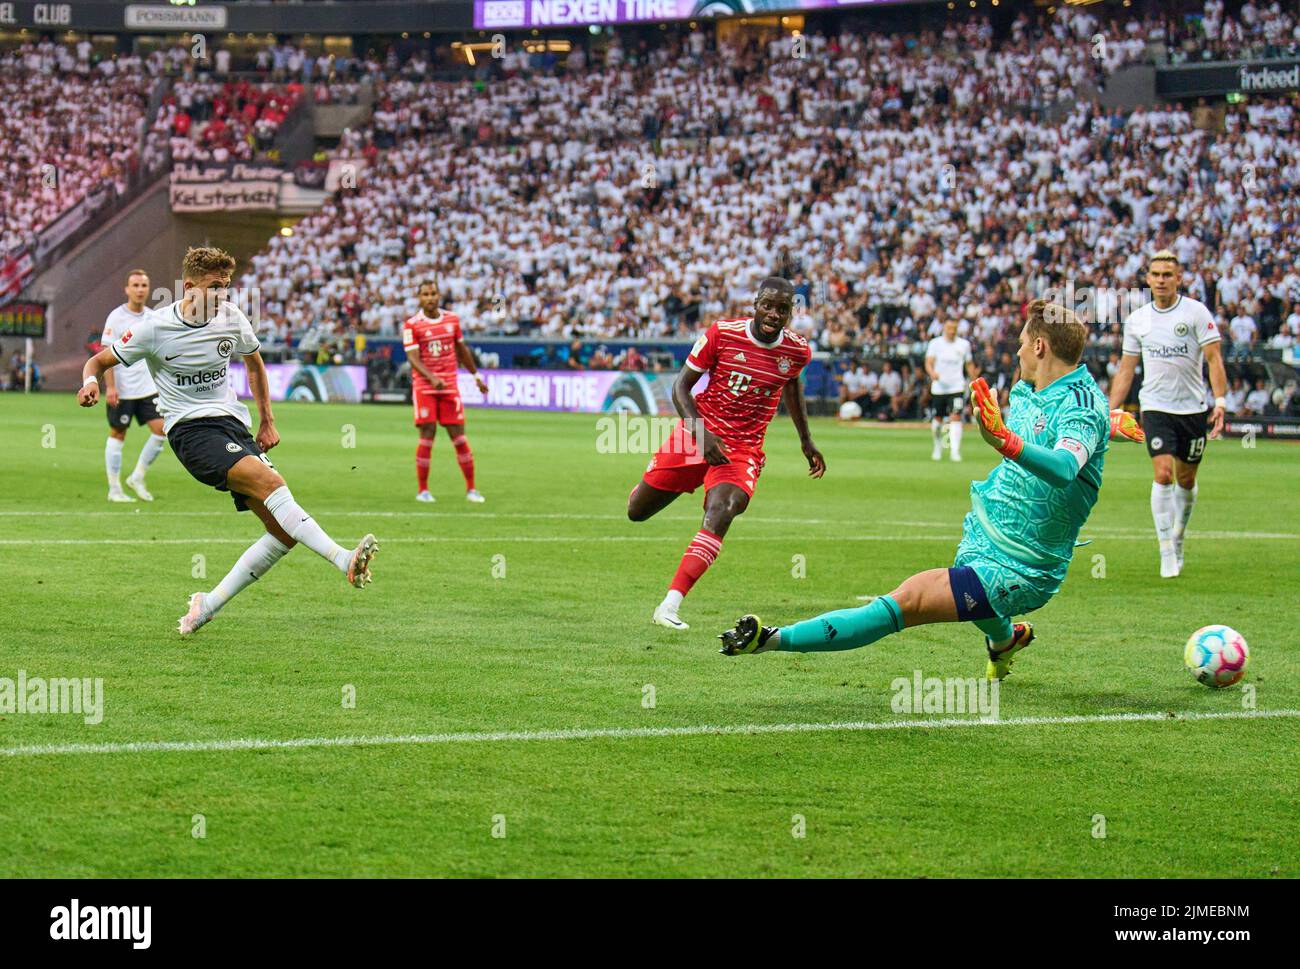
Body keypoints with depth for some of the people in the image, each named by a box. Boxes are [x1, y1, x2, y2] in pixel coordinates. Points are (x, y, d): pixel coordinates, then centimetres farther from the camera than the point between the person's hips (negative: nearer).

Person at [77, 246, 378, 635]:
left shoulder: (231, 318, 4)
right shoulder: (154, 327, -6)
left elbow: (254, 362, 24)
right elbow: (99, 361, 5)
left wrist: (267, 422, 21)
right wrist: (91, 382, -19)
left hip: (233, 424, 6)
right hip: (190, 428, -6)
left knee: (284, 533, -7)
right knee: (270, 483, -30)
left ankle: (208, 606, 2)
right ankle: (344, 560, -39)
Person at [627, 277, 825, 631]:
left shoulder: (798, 351, -4)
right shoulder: (722, 334, -12)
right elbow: (682, 385, -8)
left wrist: (806, 441, 25)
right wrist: (700, 433, -23)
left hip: (743, 449, 0)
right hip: (697, 433, 0)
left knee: (720, 514, -27)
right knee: (637, 510, 9)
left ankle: (669, 606, -32)